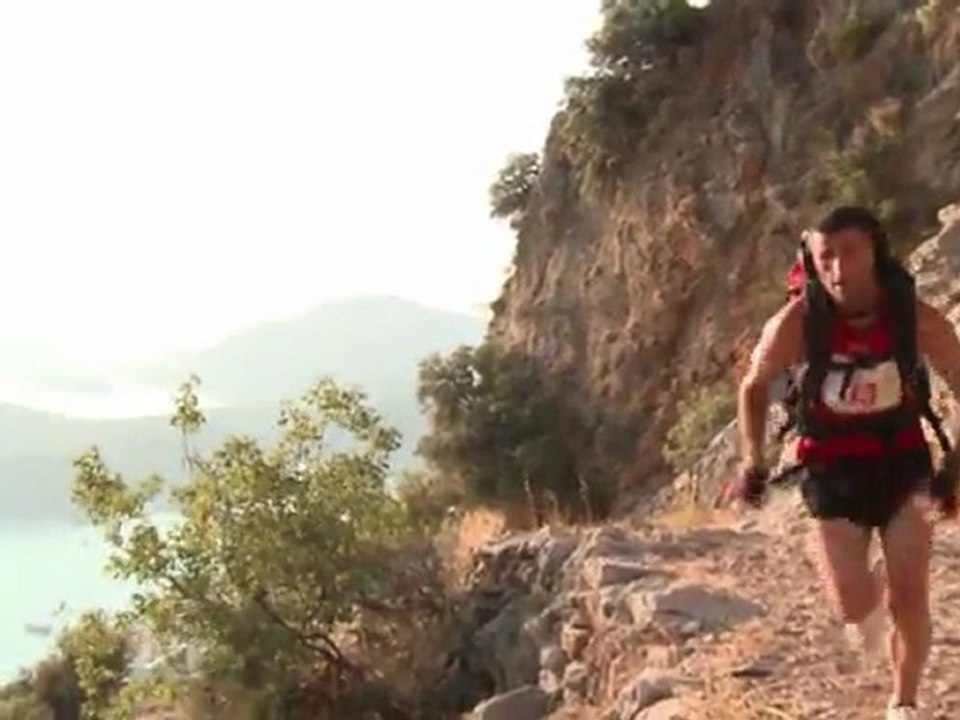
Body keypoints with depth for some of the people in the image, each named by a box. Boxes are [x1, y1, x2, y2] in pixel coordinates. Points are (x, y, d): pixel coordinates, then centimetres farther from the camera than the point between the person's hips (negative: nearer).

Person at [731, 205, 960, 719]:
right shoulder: (796, 324, -21)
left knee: (910, 602, -5)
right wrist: (752, 460, -10)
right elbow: (754, 386, -2)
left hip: (903, 463, 0)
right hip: (833, 470, 0)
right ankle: (874, 588, 32)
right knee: (853, 609, -7)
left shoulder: (918, 319, -20)